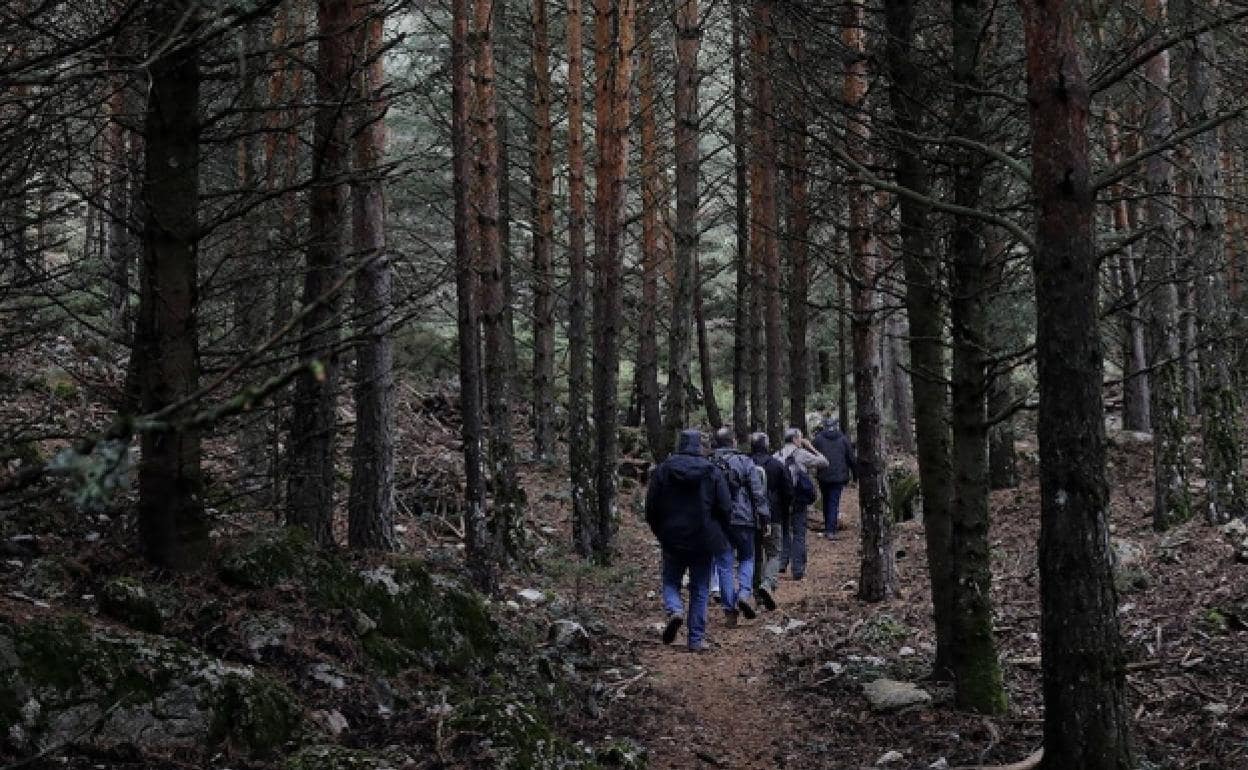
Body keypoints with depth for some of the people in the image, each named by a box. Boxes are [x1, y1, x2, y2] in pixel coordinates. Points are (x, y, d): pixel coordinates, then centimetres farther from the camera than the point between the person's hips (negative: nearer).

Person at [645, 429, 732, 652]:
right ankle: (696, 639, 8)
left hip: (672, 540, 0)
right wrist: (715, 533, 12)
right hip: (704, 541, 0)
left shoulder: (662, 470, -2)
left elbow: (651, 507, 0)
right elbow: (725, 508, -5)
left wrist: (661, 533, 14)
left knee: (670, 582, 17)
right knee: (700, 590, 9)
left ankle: (675, 610, -13)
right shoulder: (712, 472, -3)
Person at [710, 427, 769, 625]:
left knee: (724, 565, 6)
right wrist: (764, 515, 0)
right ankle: (744, 593, -7)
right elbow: (758, 492, -7)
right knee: (747, 559, 16)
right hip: (743, 519, -1)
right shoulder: (745, 462, -4)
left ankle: (730, 611, 5)